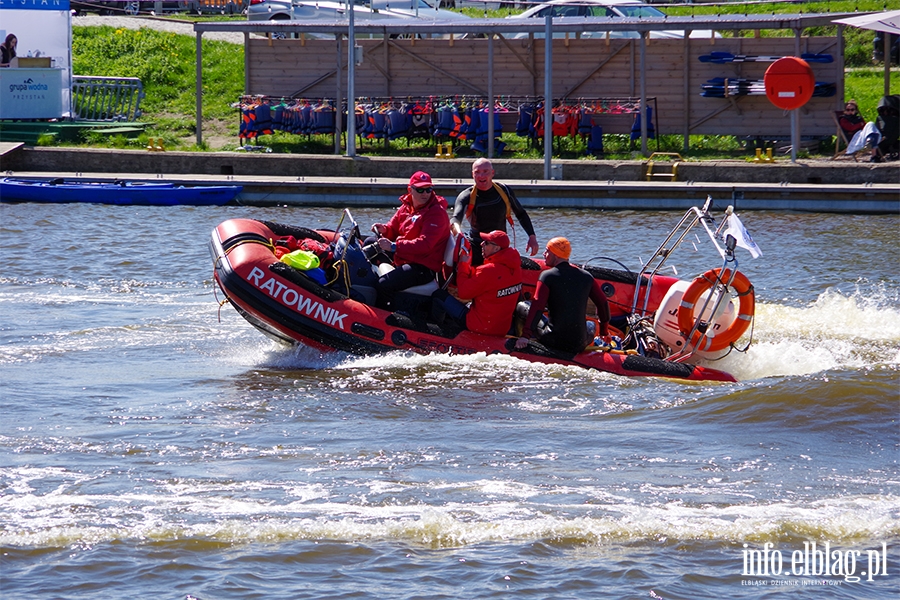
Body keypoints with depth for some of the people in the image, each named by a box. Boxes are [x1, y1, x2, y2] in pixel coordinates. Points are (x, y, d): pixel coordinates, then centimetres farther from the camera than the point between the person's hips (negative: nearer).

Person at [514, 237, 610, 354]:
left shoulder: (547, 276, -6)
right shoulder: (586, 276, 6)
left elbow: (537, 307, -15)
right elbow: (603, 303, 13)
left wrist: (525, 336, -16)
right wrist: (604, 331, 26)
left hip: (554, 342, -5)